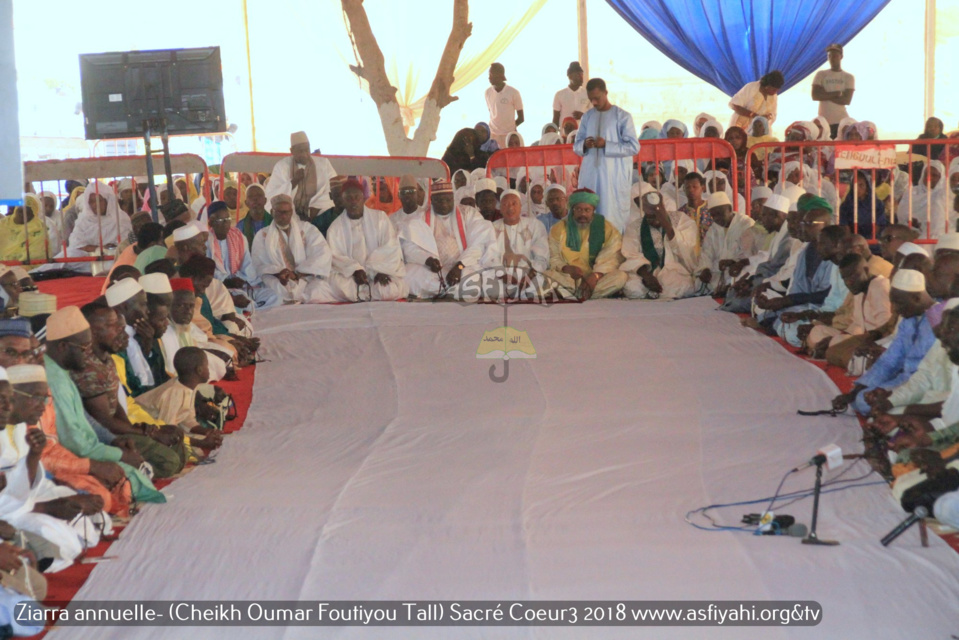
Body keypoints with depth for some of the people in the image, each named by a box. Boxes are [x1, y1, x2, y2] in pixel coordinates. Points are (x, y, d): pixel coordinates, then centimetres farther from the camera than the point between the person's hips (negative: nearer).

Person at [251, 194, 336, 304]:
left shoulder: (307, 229, 12)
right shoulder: (262, 236, 14)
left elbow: (323, 254, -2)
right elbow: (260, 265, 2)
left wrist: (298, 273, -14)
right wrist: (278, 273, -20)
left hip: (308, 280, 1)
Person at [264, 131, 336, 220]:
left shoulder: (323, 164, 8)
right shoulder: (281, 166, 4)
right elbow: (271, 196, -3)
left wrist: (316, 207, -15)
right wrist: (293, 181, -13)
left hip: (318, 214, 1)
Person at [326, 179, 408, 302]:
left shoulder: (380, 217, 6)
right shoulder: (335, 227, 7)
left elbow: (391, 247, -2)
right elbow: (336, 256, -3)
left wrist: (382, 270, -19)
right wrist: (355, 270, -22)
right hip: (349, 274, 0)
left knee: (391, 290, -31)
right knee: (337, 285, -34)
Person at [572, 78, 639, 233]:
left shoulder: (622, 116, -2)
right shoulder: (587, 117, 12)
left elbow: (634, 147, -8)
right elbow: (576, 146, 14)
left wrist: (606, 145, -18)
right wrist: (584, 145, -10)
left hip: (615, 177, -4)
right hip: (590, 175, 4)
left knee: (613, 218, -6)